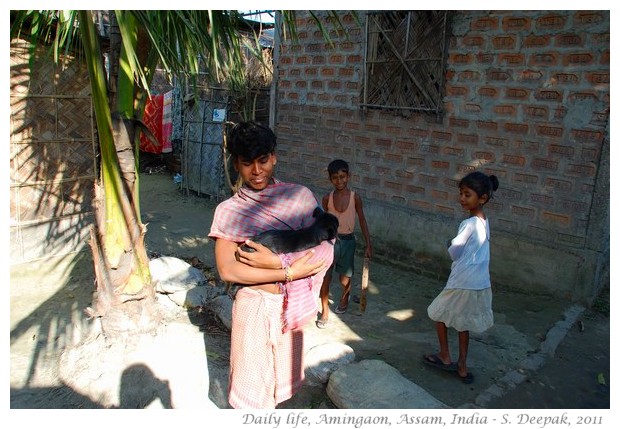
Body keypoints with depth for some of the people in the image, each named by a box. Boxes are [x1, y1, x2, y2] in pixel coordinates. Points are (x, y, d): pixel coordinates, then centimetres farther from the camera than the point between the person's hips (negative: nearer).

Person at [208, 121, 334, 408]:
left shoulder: (300, 195, -3)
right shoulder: (228, 210, -7)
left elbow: (325, 250, -9)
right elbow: (227, 270, -17)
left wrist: (275, 261, -20)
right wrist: (289, 272, -20)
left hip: (291, 306, 3)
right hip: (253, 306, -2)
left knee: (283, 374, 22)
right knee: (252, 382, 12)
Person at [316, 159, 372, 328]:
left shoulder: (355, 197, -8)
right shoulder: (327, 198, -4)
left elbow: (362, 221, -1)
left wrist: (368, 245, -2)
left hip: (347, 241, 0)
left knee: (345, 279, 11)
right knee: (325, 278, 0)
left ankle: (345, 297, 45)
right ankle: (324, 313, 16)